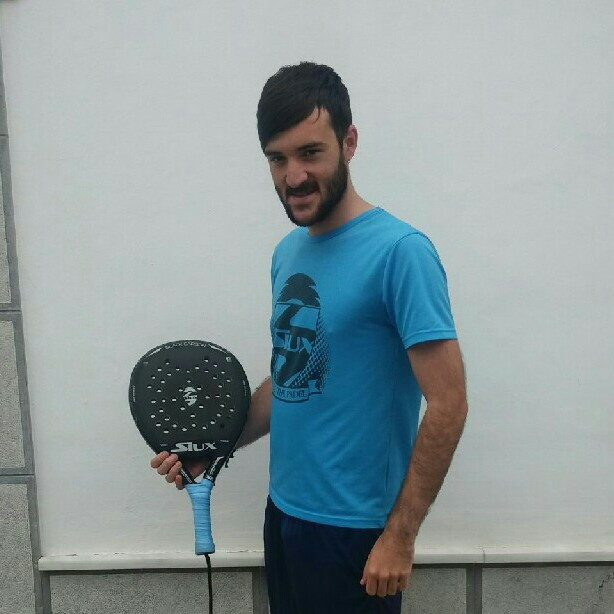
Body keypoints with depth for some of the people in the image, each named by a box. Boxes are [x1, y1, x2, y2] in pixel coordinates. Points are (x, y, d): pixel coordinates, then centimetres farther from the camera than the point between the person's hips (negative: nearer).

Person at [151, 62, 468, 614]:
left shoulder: (399, 252, -19)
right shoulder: (287, 252, 5)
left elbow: (447, 405, -19)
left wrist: (399, 537, -16)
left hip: (354, 530, -7)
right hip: (283, 512, 7)